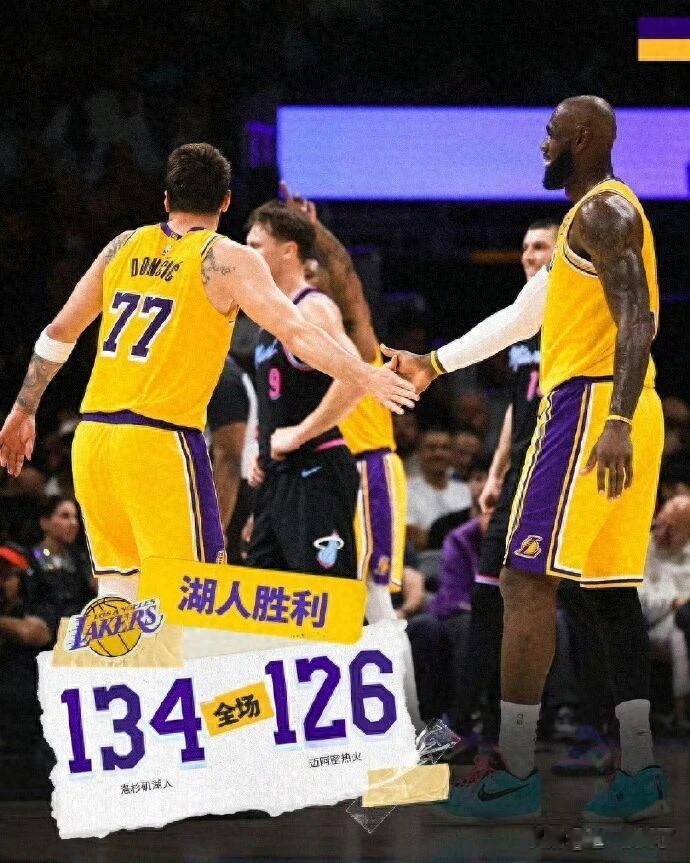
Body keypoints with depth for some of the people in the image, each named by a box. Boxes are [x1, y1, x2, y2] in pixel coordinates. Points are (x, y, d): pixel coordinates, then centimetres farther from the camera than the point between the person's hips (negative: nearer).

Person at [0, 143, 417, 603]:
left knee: (119, 588, 13)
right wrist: (365, 377, -11)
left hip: (92, 436, 6)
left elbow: (59, 333, 17)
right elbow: (296, 332, -14)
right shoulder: (226, 259, -3)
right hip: (162, 441, -6)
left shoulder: (125, 246, 13)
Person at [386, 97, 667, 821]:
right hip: (619, 416, 10)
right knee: (611, 586, 9)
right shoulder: (594, 216, 24)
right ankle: (639, 771, 7)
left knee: (526, 577, -11)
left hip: (590, 405, -10)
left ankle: (514, 769, -14)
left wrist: (616, 420, -32)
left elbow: (637, 317, -22)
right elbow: (522, 317, 32)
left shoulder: (601, 211, -9)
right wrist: (434, 364, 35)